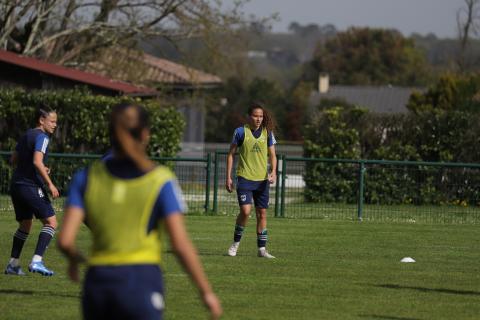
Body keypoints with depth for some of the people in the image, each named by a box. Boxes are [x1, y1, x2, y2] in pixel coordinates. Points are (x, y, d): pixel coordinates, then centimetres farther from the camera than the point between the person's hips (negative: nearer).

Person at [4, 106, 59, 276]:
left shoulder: (26, 136, 17)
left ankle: (13, 264, 19)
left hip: (16, 185, 9)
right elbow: (37, 161, -23)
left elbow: (14, 160, 23)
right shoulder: (42, 137, -10)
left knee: (25, 224, 21)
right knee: (51, 222, -7)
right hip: (31, 186, -9)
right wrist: (49, 183, -20)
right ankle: (37, 261, -19)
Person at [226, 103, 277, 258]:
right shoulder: (241, 132, -2)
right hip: (245, 178, -3)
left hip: (262, 180, 3)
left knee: (262, 213, 5)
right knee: (245, 211, -17)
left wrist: (273, 172, -10)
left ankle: (262, 249, 13)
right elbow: (231, 154, 4)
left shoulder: (267, 133, 5)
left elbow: (272, 155, 9)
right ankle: (236, 243, 3)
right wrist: (228, 177, 0)